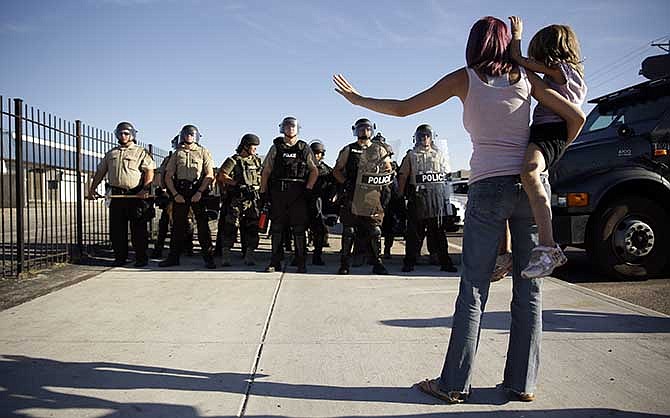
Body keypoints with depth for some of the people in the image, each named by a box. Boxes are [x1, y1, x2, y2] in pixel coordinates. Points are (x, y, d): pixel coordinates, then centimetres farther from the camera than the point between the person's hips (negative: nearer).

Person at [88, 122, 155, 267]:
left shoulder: (141, 152, 4)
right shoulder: (111, 153, 20)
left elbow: (149, 172, -7)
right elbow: (100, 172, 21)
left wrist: (145, 189, -20)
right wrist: (92, 188, 11)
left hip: (136, 195, -5)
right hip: (116, 195, 5)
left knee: (138, 229, -2)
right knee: (116, 229, 5)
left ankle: (141, 258, 4)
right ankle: (120, 257, 14)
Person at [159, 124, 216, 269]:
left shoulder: (203, 152, 8)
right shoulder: (177, 154, 14)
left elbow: (210, 175, -1)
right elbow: (168, 177, 11)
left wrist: (199, 192, -12)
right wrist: (175, 194, -3)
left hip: (198, 192, -2)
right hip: (180, 193, 3)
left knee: (203, 225, -4)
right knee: (177, 225, 5)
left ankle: (208, 257, 0)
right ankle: (173, 257, 11)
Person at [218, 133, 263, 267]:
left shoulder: (257, 161, 17)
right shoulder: (233, 160, 0)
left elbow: (263, 177, 24)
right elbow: (221, 176, -10)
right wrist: (236, 183, -17)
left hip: (253, 199, 5)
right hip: (236, 199, -5)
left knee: (252, 228, 5)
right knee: (231, 227, -4)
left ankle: (249, 256, 13)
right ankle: (225, 255, 3)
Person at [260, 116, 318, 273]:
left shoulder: (304, 148, 10)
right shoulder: (276, 147, 12)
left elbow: (314, 171, 8)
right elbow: (266, 171, 12)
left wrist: (308, 188, -4)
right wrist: (263, 191, 5)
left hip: (298, 192, -1)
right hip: (277, 192, 1)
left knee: (299, 228, -1)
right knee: (277, 228, 4)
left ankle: (301, 263, 5)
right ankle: (275, 262, 10)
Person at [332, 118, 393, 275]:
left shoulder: (380, 150, 14)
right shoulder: (348, 150, 9)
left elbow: (390, 171, 19)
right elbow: (336, 171, 10)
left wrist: (385, 180, -2)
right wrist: (345, 182, -7)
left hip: (373, 196, 1)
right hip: (352, 197, -1)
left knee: (375, 231, 3)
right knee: (348, 231, 2)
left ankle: (377, 263, 12)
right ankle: (345, 264, 10)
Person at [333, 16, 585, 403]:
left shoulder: (464, 78, 4)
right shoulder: (527, 78, 11)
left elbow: (402, 108, 4)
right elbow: (576, 117, 8)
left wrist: (357, 98, 17)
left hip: (489, 187, -3)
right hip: (533, 184, 3)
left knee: (473, 288, 1)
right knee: (529, 288, 7)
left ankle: (455, 383, 7)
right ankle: (523, 383, 14)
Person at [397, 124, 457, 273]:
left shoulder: (440, 155, 18)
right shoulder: (411, 155, 11)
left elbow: (447, 175, 18)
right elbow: (403, 176, 7)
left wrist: (445, 195, 9)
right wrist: (401, 194, -2)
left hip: (438, 197, 2)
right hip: (418, 196, -2)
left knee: (440, 232, 6)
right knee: (414, 231, -2)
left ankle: (445, 262, 12)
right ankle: (409, 262, 4)